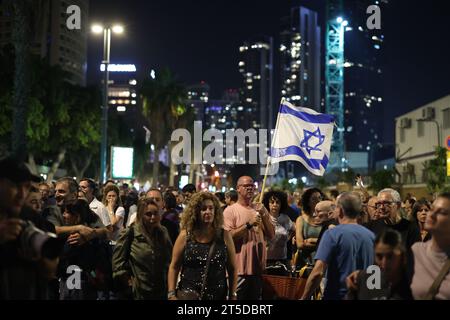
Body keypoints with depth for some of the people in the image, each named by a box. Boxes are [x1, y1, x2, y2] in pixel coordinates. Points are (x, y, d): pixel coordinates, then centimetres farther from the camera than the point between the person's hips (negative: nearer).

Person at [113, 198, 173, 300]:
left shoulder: (163, 232, 6)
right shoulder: (130, 234, -9)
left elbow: (169, 257, 16)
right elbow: (118, 260, -7)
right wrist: (127, 279, -10)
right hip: (139, 291, -4)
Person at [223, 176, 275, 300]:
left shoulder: (260, 209, 10)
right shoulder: (230, 210, -6)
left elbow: (271, 235, 4)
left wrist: (264, 216, -9)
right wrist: (249, 224, -20)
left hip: (258, 267, 5)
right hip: (239, 269, -5)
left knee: (255, 297, 14)